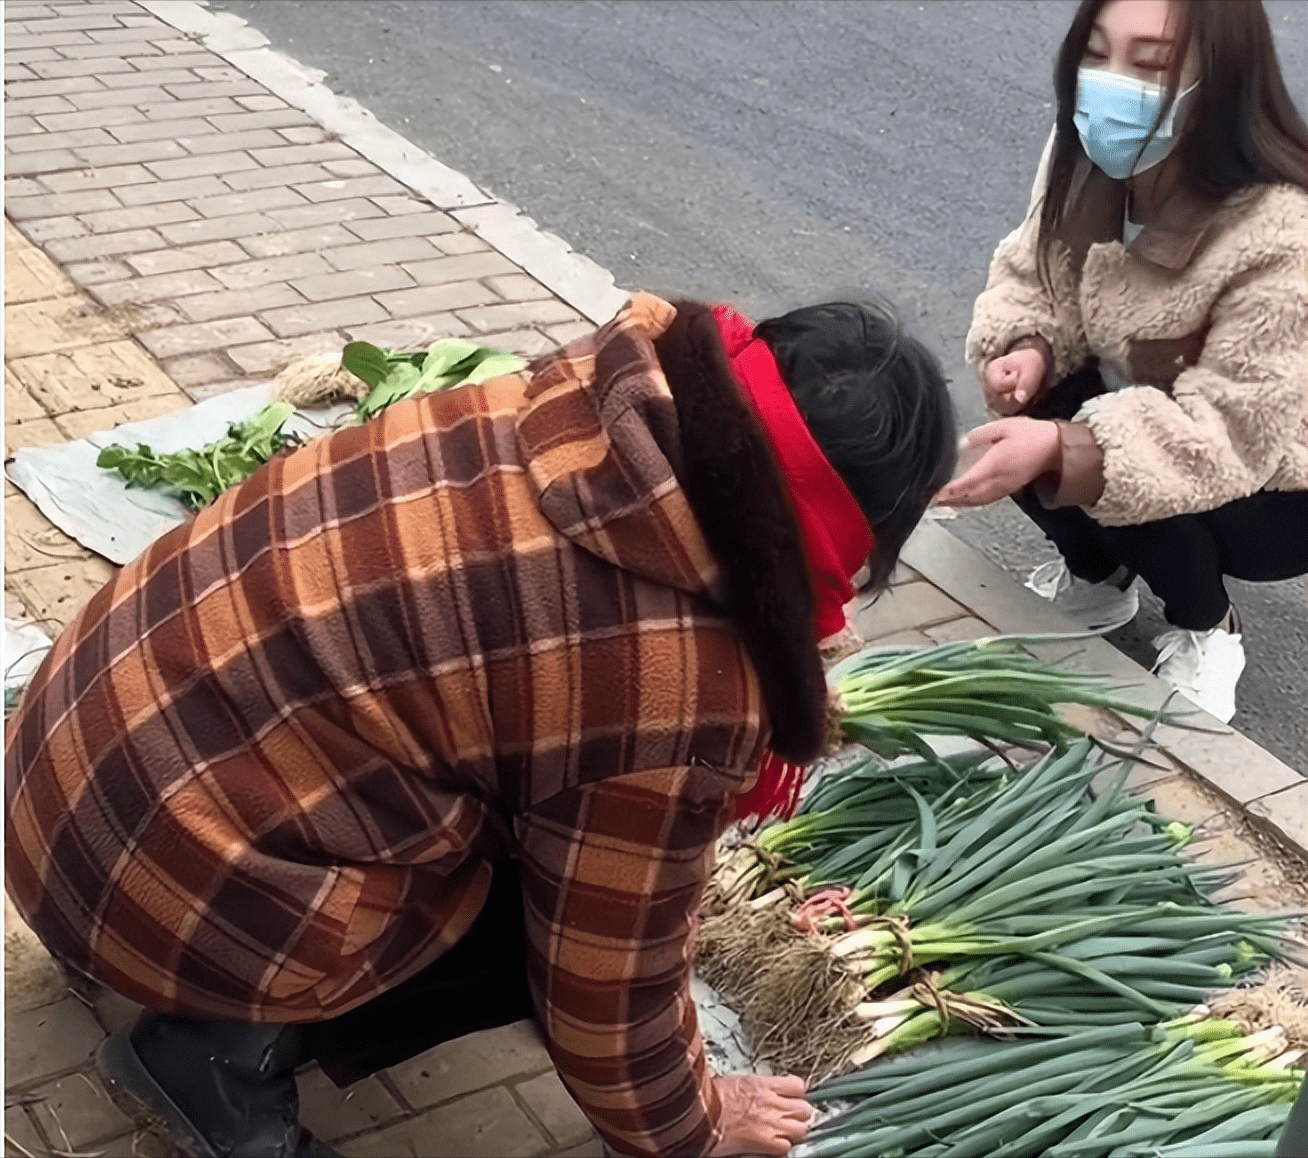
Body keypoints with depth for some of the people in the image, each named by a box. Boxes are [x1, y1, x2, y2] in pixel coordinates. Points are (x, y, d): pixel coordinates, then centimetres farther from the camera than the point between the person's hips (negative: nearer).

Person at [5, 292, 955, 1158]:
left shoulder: (625, 404, -3)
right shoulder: (677, 690, -24)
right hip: (157, 859, -8)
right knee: (575, 919, 3)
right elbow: (606, 982, -9)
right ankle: (229, 1054, 2)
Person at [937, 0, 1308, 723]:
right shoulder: (1088, 161, -16)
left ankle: (1205, 631, 4)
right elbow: (1031, 276, -3)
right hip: (1139, 402, 6)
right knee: (1023, 436, -20)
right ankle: (1097, 580, 13)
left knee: (1127, 485, -31)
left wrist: (1059, 450, -48)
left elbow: (1232, 428, -35)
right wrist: (1026, 350, -27)